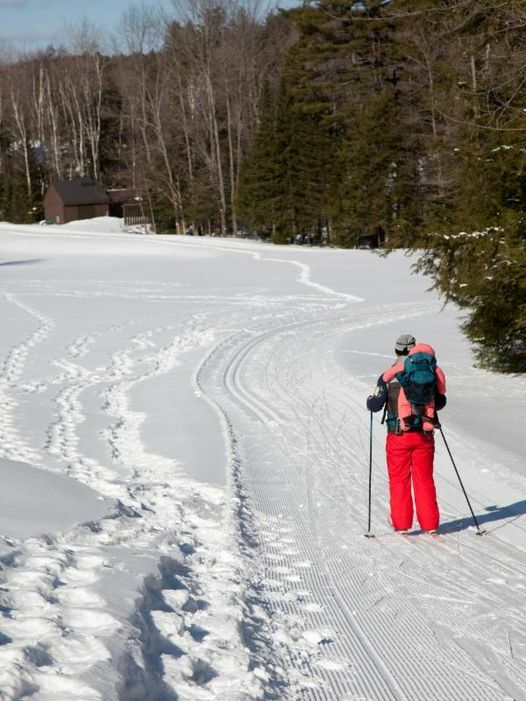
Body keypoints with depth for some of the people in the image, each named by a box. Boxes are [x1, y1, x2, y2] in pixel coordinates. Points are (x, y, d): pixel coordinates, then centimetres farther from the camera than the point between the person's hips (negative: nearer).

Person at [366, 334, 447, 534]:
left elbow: (373, 406, -5)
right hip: (424, 434, 2)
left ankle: (401, 523, 8)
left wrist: (372, 397, 18)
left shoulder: (389, 376, -7)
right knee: (424, 478, 11)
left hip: (399, 435, -2)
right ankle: (429, 523, 12)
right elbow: (440, 402, 12)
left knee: (399, 479, 9)